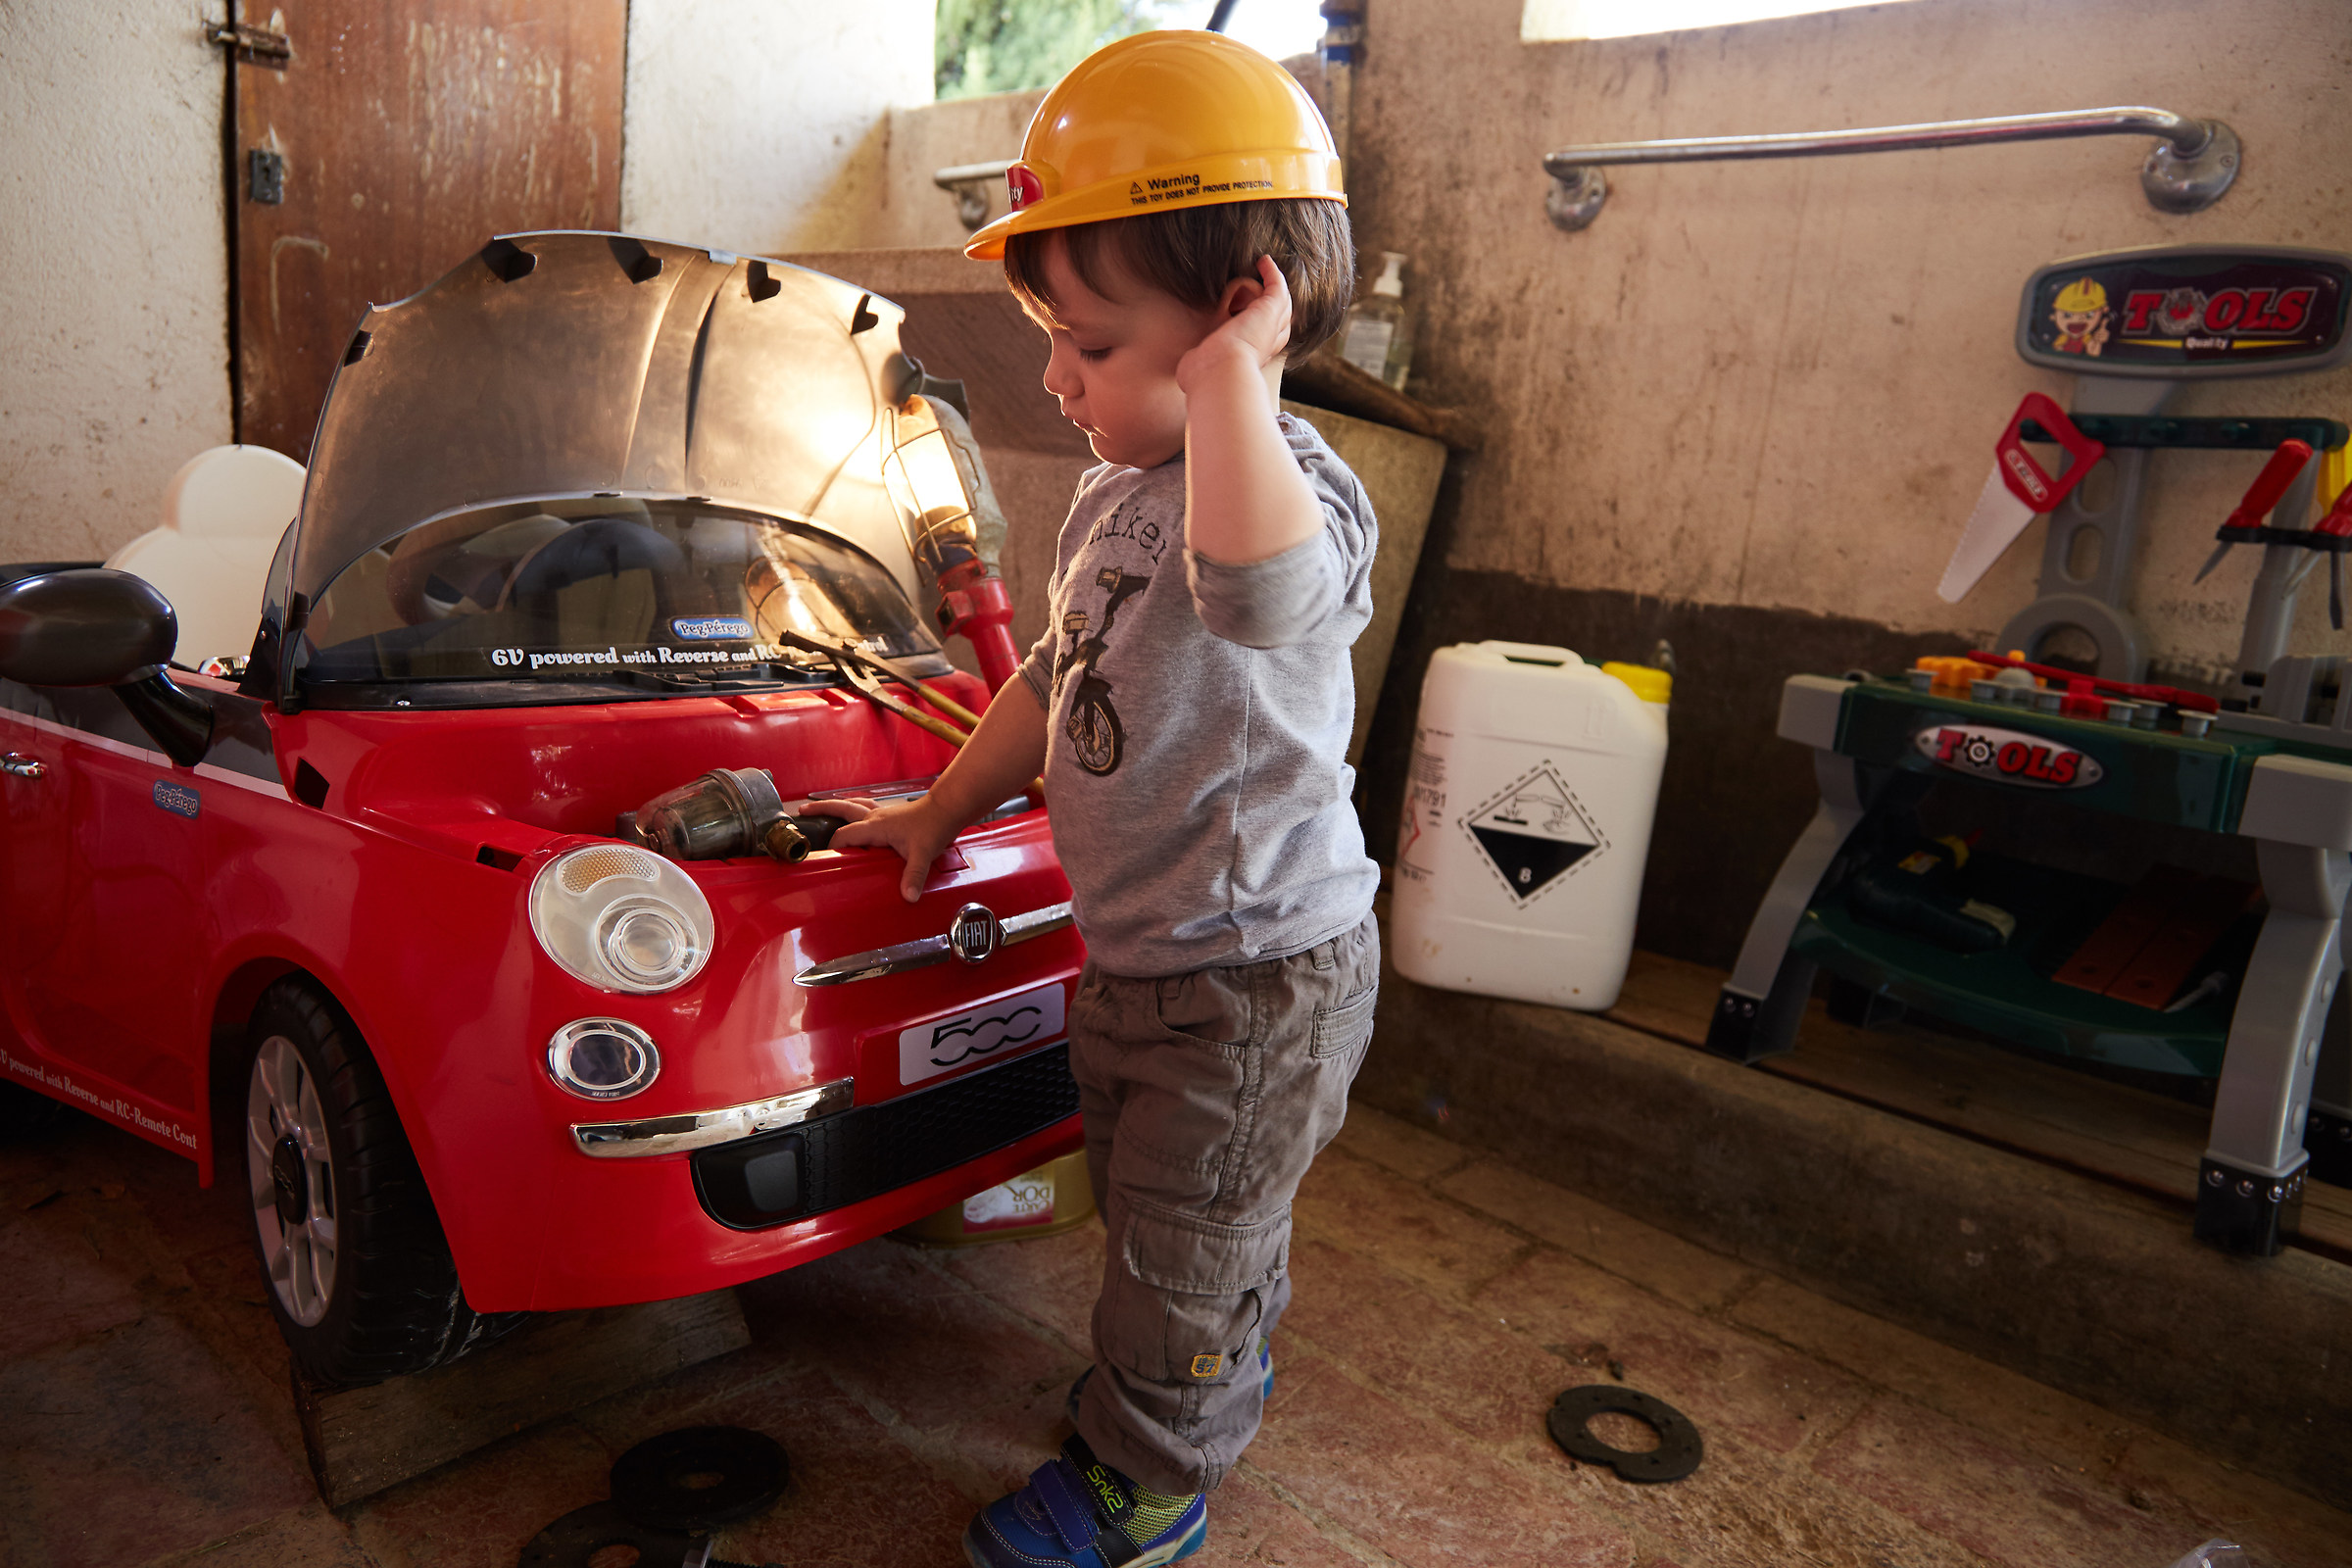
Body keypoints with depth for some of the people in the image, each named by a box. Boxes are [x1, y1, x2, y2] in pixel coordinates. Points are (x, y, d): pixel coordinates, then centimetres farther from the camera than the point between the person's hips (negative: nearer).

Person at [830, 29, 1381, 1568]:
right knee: (1177, 1211, 28)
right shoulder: (1114, 496, 5)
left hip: (1262, 973, -9)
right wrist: (941, 810, 24)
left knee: (1182, 1246, 10)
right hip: (1135, 954, 9)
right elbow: (1054, 682, 18)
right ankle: (1224, 1370, 55)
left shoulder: (1297, 485, -25)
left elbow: (1258, 591, -52)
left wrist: (1227, 370, -41)